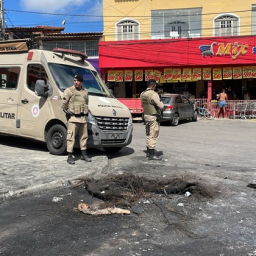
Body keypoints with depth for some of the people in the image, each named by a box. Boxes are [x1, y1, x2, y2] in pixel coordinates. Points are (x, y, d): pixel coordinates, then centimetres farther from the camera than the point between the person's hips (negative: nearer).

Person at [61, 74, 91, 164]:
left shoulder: (85, 92, 14)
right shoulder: (69, 90, -4)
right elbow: (63, 104, -6)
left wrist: (86, 112, 15)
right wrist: (67, 112, -8)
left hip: (83, 118, 6)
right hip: (73, 118, -6)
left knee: (84, 136, 13)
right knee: (71, 137, -6)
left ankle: (84, 154, 25)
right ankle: (70, 156, -2)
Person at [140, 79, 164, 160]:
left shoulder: (142, 94, 6)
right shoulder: (154, 94, -18)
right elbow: (161, 106, -19)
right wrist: (161, 102, 1)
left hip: (146, 115, 8)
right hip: (153, 117, -8)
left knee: (148, 134, 17)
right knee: (153, 135, -5)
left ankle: (148, 151, 27)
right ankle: (151, 155, -4)